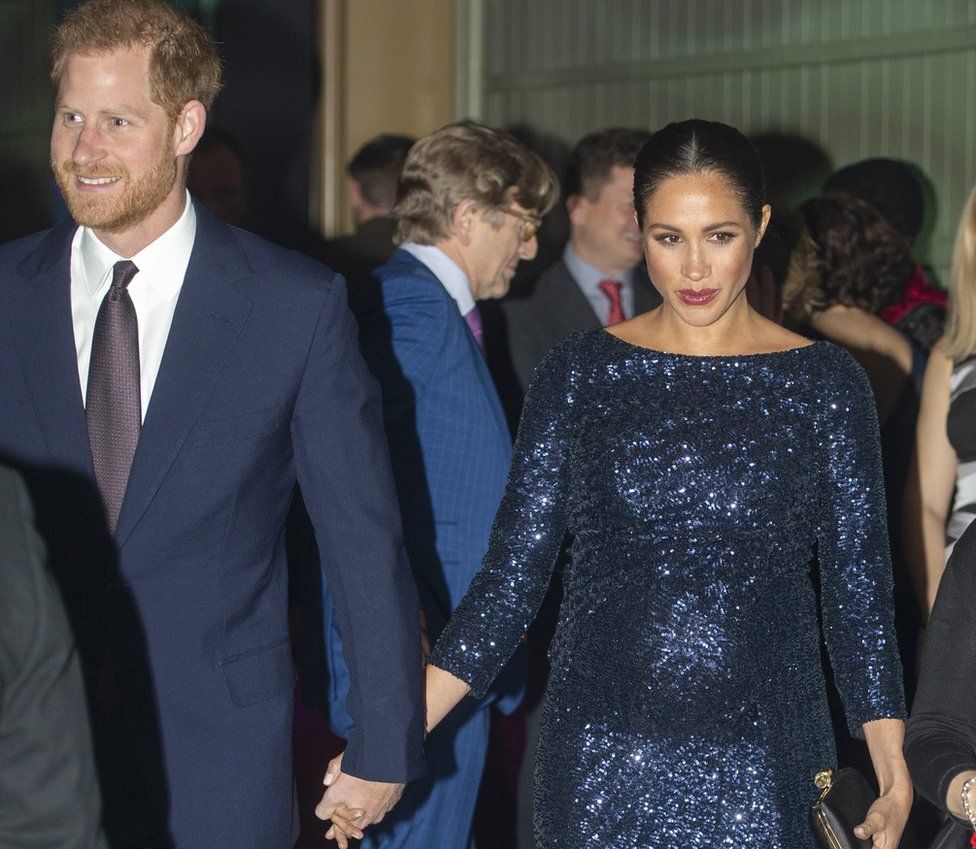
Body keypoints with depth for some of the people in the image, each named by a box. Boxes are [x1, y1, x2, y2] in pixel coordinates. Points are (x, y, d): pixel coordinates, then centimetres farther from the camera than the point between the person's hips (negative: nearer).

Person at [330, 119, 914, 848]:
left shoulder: (824, 384, 0)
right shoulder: (580, 374, 2)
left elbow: (858, 583, 1)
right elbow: (514, 568, 1)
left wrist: (893, 766, -8)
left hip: (763, 764, 0)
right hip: (602, 759, 1)